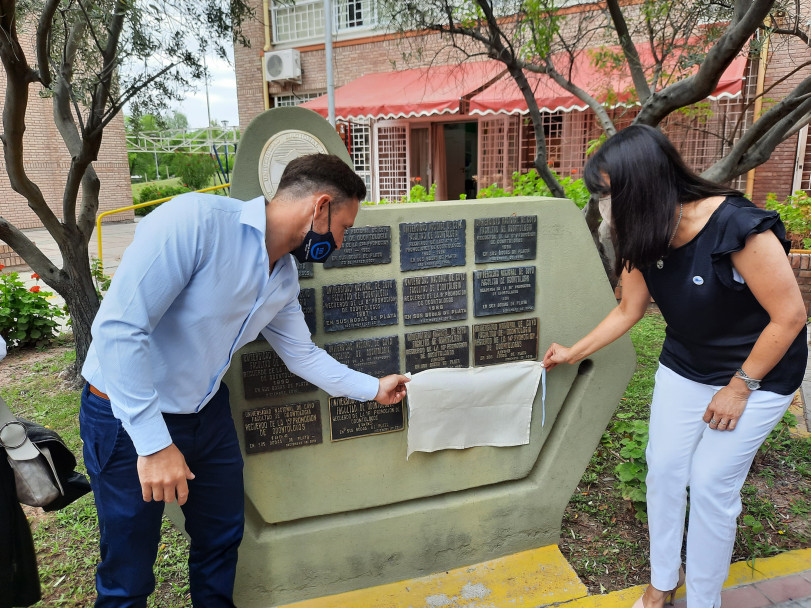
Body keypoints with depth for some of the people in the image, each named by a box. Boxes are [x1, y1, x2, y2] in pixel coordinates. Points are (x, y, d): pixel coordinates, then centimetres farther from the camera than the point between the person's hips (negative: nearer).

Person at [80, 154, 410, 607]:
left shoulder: (285, 280, -2)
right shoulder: (196, 219, -28)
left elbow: (303, 355, 11)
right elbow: (119, 327, -30)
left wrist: (373, 389, 17)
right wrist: (154, 443, -28)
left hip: (208, 412, 7)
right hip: (128, 415, -6)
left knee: (222, 536, 20)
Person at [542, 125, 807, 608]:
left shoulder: (738, 227, -31)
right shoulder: (645, 241, -11)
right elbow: (629, 311, 3)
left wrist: (739, 388, -16)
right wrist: (572, 354, 9)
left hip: (758, 374, -5)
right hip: (684, 368, 6)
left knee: (711, 483, -2)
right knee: (664, 468, 9)